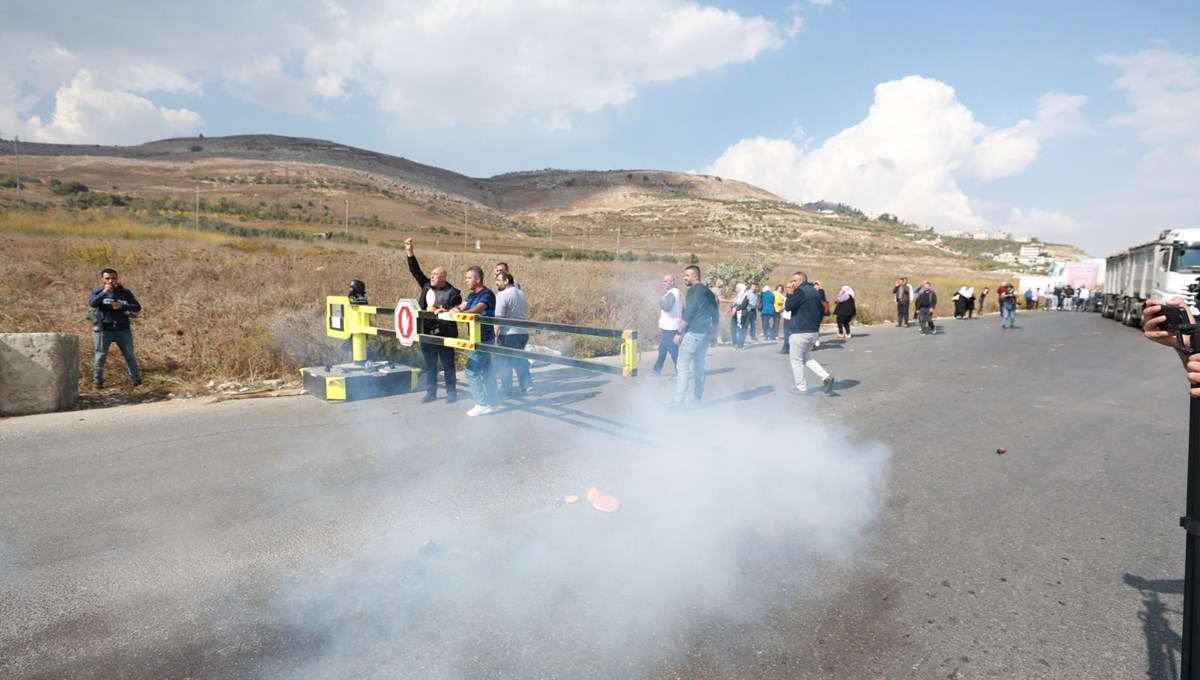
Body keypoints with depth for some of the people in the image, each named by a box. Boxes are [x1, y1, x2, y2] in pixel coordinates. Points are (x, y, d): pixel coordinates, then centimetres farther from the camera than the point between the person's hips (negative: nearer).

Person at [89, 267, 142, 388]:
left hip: (123, 330, 1)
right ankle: (97, 381, 20)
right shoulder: (97, 291, 0)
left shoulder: (125, 292, 3)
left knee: (130, 355, 8)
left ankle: (136, 378, 19)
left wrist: (122, 306, -18)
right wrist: (104, 292, -29)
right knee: (100, 357, 4)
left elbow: (137, 308, -2)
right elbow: (91, 303, -20)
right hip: (103, 331, -1)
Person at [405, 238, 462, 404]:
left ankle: (451, 393, 14)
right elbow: (415, 271, 6)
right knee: (429, 366, 12)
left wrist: (445, 310, -23)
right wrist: (409, 251, -1)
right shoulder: (427, 286, 7)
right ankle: (430, 392, 22)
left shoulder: (452, 292, -6)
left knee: (448, 365, 5)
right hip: (426, 334, 5)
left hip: (444, 335, -5)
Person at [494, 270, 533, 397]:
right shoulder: (522, 293, 13)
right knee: (520, 360, 17)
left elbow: (498, 318, -19)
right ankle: (527, 385, 16)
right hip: (523, 333, 8)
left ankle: (506, 390, 11)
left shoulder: (502, 295, -13)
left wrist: (495, 335, -17)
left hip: (508, 334, -7)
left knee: (504, 363, 4)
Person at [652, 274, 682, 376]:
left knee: (673, 349, -8)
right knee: (662, 348, 17)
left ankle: (680, 371, -5)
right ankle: (657, 369, 25)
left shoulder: (671, 294, -16)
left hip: (669, 327, -11)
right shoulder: (676, 292, 16)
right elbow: (682, 309, 21)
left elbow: (666, 307, -32)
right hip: (670, 326, 11)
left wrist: (661, 301, -11)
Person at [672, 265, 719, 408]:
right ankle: (697, 397, 18)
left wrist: (679, 333, -14)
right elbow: (715, 314, 18)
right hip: (704, 334, 8)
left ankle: (679, 401, -10)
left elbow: (687, 314, -18)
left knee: (683, 366, -7)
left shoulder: (693, 291, -11)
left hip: (692, 333, -8)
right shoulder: (708, 292, 14)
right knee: (699, 366, 14)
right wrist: (713, 329, 26)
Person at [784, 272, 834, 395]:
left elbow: (788, 306, -16)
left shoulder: (801, 291, -14)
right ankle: (825, 377, 4)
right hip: (813, 331, 9)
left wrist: (791, 293, -5)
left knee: (796, 359, 4)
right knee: (806, 357, 21)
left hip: (800, 331, -9)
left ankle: (801, 388, 7)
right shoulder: (814, 291, 15)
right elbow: (822, 310, 19)